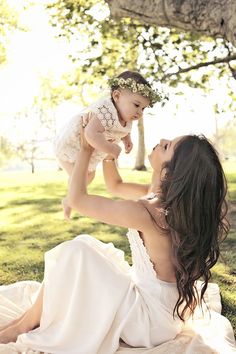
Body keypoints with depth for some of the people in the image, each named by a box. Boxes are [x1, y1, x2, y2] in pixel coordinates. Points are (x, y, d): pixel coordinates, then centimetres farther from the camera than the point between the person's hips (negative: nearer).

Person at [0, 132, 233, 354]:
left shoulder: (146, 212, -30)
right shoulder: (166, 196, -4)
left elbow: (76, 199, -19)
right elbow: (115, 186, 13)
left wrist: (86, 149, -8)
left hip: (150, 319, -9)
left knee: (74, 253, -14)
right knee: (85, 244, 10)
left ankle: (29, 323, 7)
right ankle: (36, 314, 16)